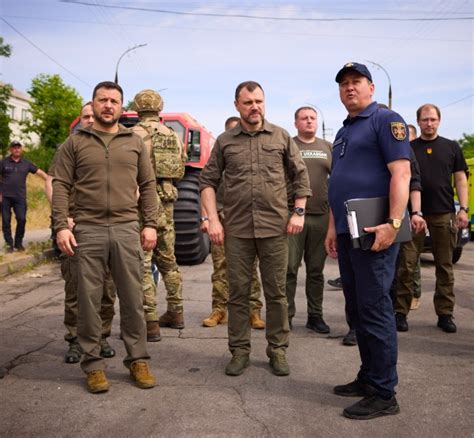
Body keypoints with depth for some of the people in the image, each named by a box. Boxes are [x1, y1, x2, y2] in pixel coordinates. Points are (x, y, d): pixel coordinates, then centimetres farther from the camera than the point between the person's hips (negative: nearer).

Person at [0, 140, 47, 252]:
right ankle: (9, 244, 12)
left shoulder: (26, 164, 9)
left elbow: (40, 172, 4)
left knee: (22, 219, -6)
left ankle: (18, 243, 10)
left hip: (20, 197, 1)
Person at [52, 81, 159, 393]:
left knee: (133, 299, 5)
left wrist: (150, 224, 2)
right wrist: (61, 226, -7)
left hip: (127, 230, 1)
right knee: (89, 300, 4)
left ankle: (138, 360, 18)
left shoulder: (134, 142, 12)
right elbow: (61, 186, 3)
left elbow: (148, 186, 11)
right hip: (88, 231, -1)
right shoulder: (76, 142, 8)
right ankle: (93, 364, 16)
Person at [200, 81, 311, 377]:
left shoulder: (281, 136, 7)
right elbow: (208, 182, 7)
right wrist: (213, 220, -2)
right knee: (238, 293, 7)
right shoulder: (224, 141, 7)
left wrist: (299, 212, 1)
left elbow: (301, 176, 10)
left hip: (275, 228, 0)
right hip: (237, 230, 1)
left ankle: (278, 350, 21)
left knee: (276, 293, 7)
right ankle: (240, 351, 20)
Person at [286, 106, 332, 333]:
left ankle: (315, 315, 20)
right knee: (290, 268, -2)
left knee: (316, 270, 10)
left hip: (321, 216, 4)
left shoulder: (328, 148, 15)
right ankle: (286, 315, 8)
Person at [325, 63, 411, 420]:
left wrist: (394, 223, -24)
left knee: (374, 310, -6)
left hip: (374, 233, -9)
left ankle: (384, 394, 5)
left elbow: (401, 172, -15)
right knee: (357, 311, 13)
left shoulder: (386, 120, -4)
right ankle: (368, 378, 25)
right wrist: (333, 228, 19)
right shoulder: (343, 132, 22)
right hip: (348, 233, 9)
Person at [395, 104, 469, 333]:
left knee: (445, 266, 6)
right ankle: (400, 312, 5)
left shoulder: (451, 147, 10)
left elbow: (460, 179, 9)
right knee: (407, 265, -2)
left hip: (444, 214, 2)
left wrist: (463, 209, -2)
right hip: (413, 214, -1)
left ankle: (445, 314, 15)